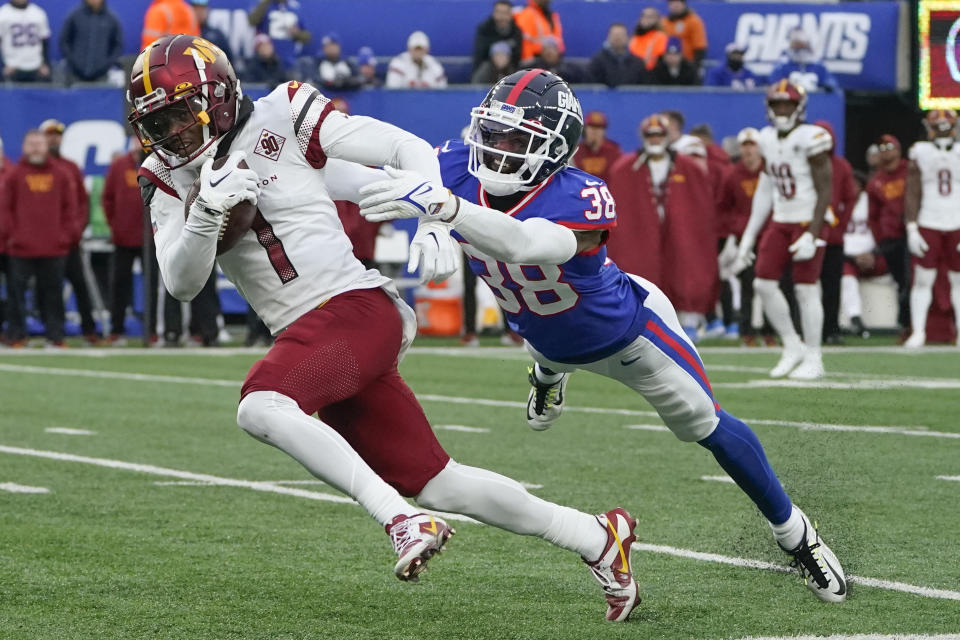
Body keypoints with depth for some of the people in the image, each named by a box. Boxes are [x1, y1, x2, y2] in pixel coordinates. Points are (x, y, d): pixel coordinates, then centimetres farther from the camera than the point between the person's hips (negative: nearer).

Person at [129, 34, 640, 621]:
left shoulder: (281, 120, -6)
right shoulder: (170, 181, 9)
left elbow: (409, 149, -2)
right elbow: (182, 283, -2)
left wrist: (432, 223, -15)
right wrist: (207, 211, -18)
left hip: (355, 308, -6)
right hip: (306, 335, 6)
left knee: (261, 407, -32)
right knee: (438, 485, 7)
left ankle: (401, 518, -30)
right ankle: (597, 539, 20)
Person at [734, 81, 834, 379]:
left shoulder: (810, 139, -14)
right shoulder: (769, 139, 8)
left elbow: (825, 190, -14)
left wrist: (812, 234, -20)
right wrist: (749, 236, 14)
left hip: (808, 221, -7)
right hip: (780, 221, 7)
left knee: (806, 288, -5)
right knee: (764, 283, 1)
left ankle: (813, 359, 6)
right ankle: (792, 347, 17)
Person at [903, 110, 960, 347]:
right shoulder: (921, 154, 1)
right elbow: (912, 194, 4)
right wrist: (912, 229, -2)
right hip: (928, 225, -1)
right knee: (923, 280, -3)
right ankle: (917, 332, 1)